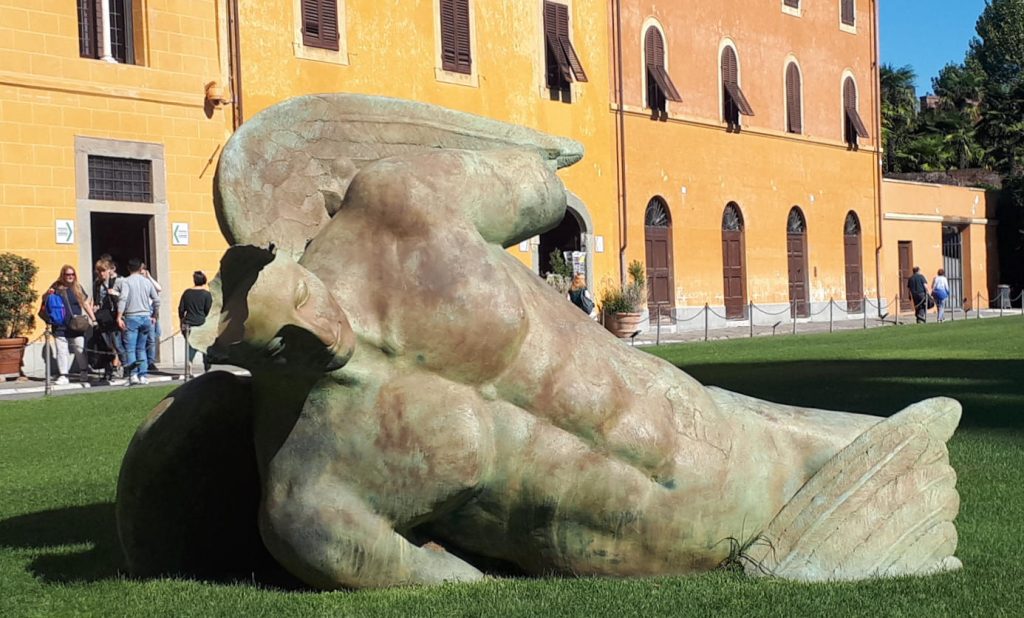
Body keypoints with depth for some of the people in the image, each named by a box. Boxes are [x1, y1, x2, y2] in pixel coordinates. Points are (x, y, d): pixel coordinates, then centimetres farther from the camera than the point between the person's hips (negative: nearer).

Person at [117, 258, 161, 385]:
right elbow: (156, 300, 11)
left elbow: (123, 299, -16)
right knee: (141, 348, 11)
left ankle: (133, 375, -12)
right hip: (146, 317, 4)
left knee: (130, 348, -2)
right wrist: (154, 316, 22)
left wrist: (119, 317, -17)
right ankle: (143, 375, 6)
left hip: (132, 317, -4)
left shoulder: (126, 281, -2)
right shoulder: (147, 281, 10)